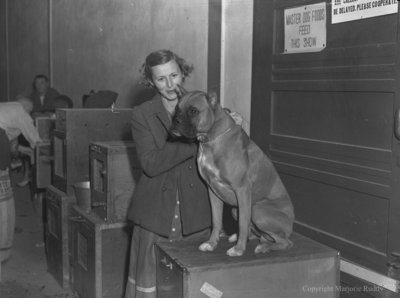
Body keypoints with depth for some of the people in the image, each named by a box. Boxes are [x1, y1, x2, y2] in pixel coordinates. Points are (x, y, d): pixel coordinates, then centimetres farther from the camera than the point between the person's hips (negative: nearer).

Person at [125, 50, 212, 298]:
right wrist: (193, 143, -19)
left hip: (195, 211, 2)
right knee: (151, 276, 4)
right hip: (156, 211, -1)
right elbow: (151, 164, -13)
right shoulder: (142, 115, -1)